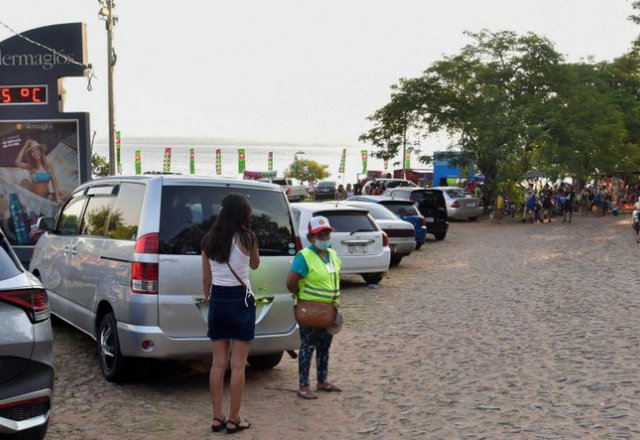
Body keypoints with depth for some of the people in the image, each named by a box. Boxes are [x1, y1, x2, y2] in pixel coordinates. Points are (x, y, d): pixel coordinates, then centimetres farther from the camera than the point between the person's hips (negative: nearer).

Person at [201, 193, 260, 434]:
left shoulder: (209, 240, 2)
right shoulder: (247, 238, -10)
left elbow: (206, 279, 9)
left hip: (217, 300, 4)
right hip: (241, 300, -4)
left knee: (218, 363, 11)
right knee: (238, 365, 3)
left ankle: (217, 418, 16)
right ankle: (233, 420, 9)